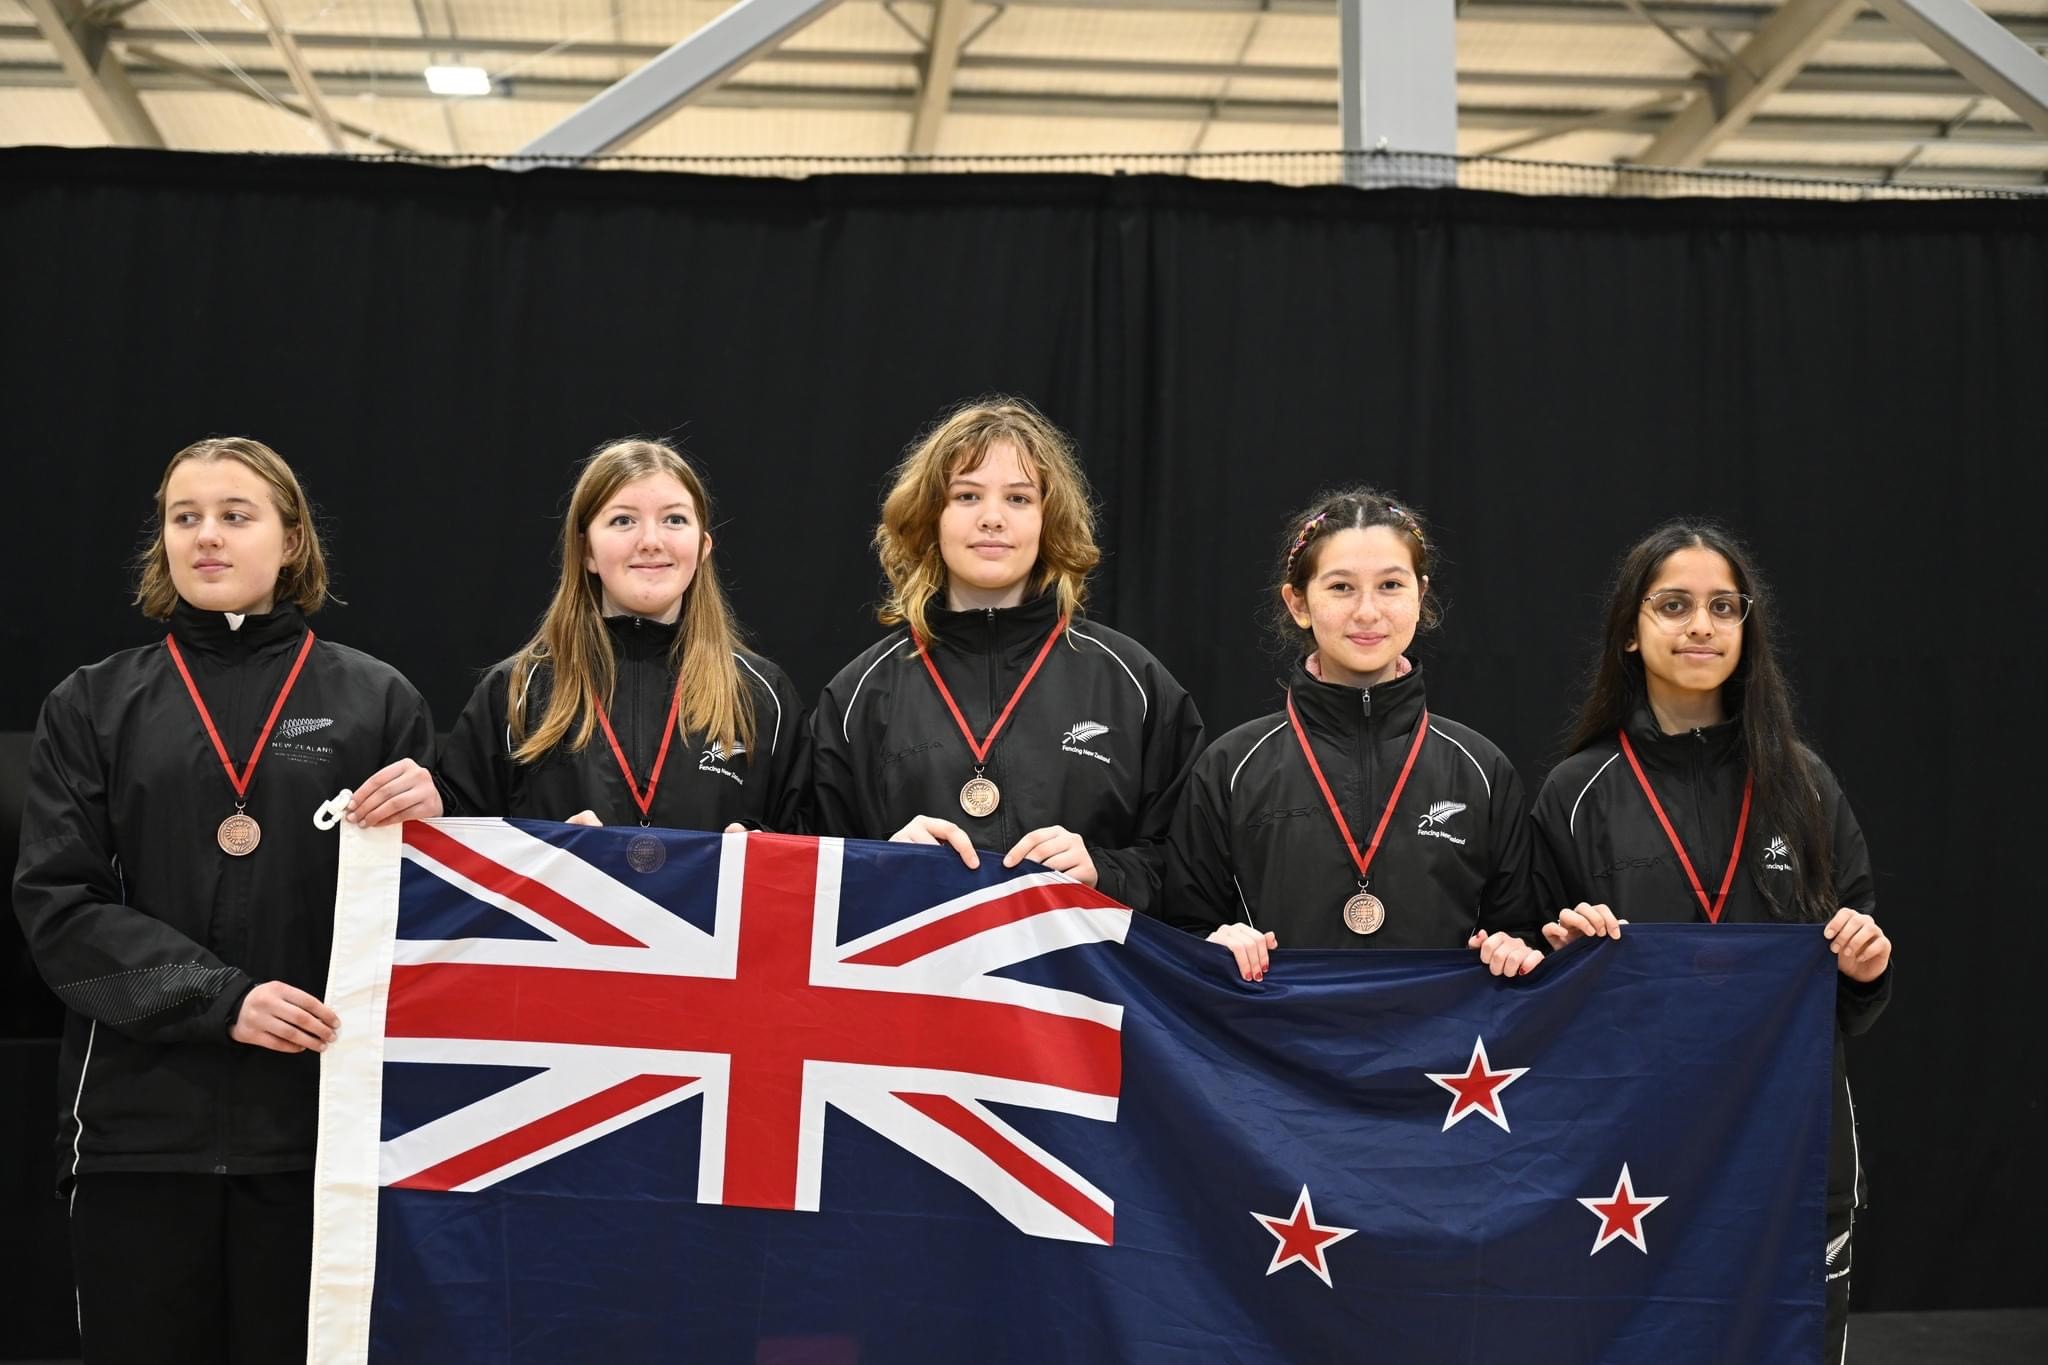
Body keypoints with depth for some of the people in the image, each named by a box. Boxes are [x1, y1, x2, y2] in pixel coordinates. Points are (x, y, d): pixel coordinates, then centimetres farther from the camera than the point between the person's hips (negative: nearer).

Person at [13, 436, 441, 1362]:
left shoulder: (376, 701, 6)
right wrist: (219, 997, -14)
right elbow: (56, 903, -1)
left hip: (324, 1112, -1)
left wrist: (426, 826, -15)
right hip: (141, 1119, 1)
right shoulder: (91, 706, 8)